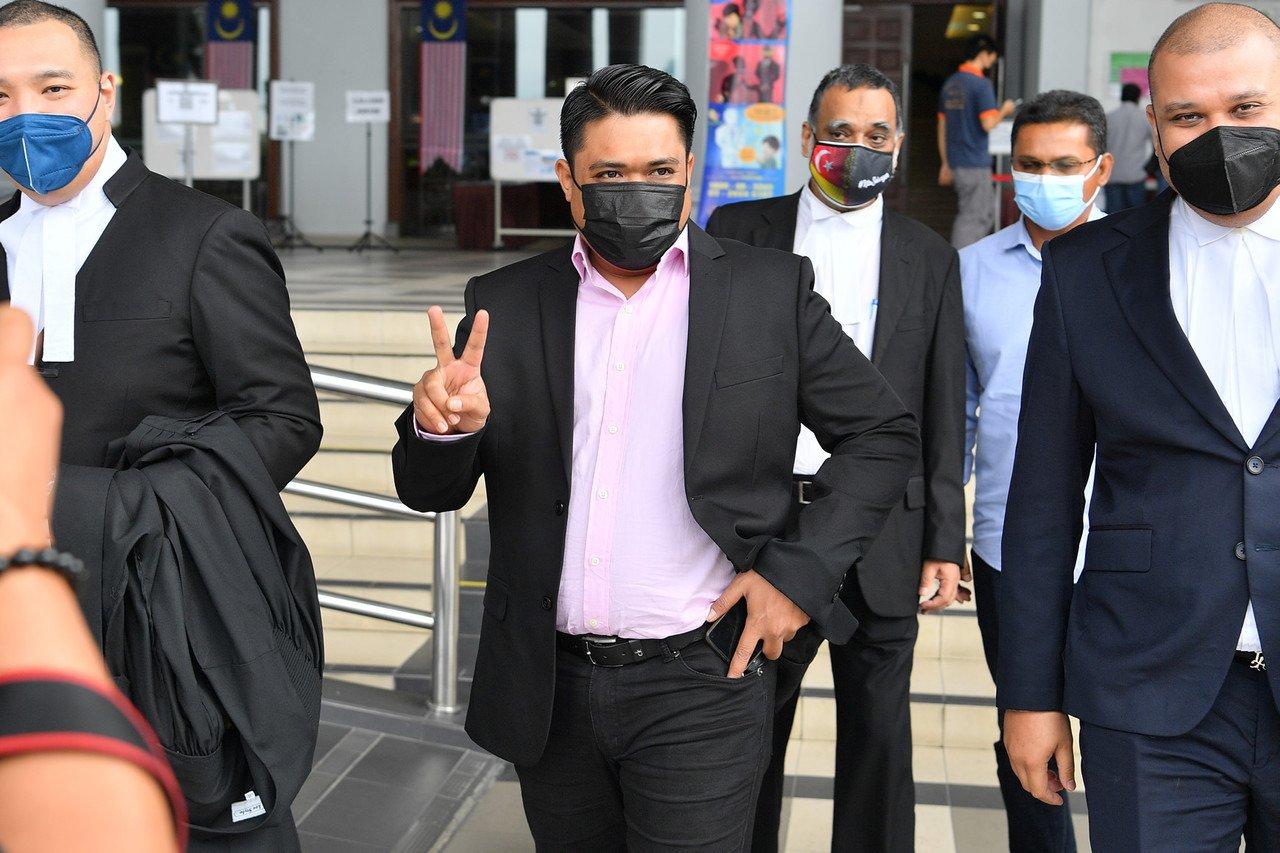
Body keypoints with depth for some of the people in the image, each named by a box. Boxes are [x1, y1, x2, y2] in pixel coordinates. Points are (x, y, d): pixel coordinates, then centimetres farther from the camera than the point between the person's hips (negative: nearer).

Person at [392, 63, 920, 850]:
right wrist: (442, 425, -20)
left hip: (701, 687, -3)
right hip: (549, 689, 3)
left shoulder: (771, 291, -1)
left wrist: (801, 571, -7)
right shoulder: (507, 306, 4)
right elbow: (430, 489, 3)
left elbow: (883, 434, 4)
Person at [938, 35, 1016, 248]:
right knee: (973, 216, -2)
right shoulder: (981, 84, -13)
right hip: (975, 162, -8)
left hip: (955, 162, 8)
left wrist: (946, 163, 19)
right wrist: (1003, 111, 0)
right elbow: (988, 124, -20)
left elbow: (942, 127, 15)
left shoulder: (950, 84, 13)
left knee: (987, 212, 18)